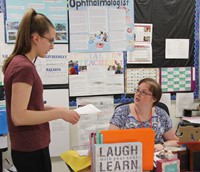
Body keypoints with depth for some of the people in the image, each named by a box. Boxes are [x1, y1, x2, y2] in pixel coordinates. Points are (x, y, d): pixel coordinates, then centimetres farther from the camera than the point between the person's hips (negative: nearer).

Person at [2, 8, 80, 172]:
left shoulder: (18, 62, 9)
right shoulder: (24, 67, -20)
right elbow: (19, 116, -24)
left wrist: (55, 109, 6)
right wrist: (59, 114, -19)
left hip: (29, 147, 9)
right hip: (31, 150, -9)